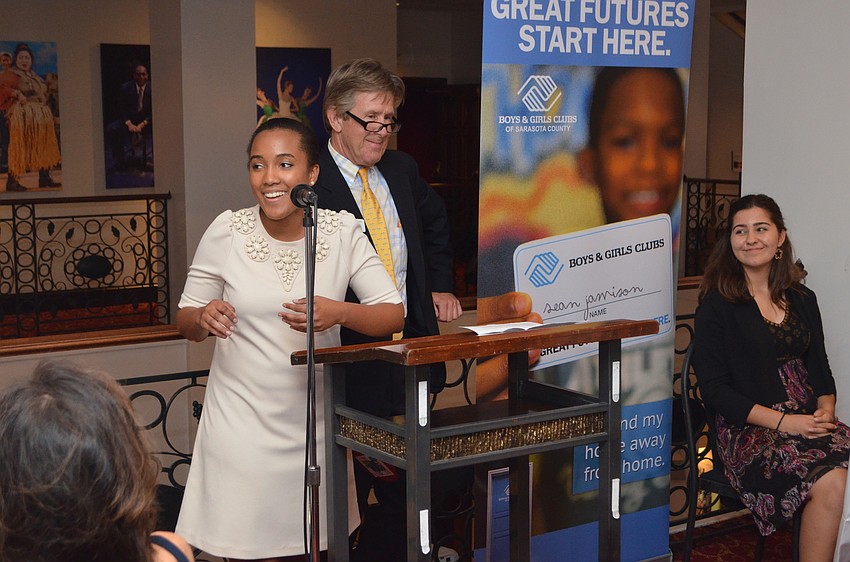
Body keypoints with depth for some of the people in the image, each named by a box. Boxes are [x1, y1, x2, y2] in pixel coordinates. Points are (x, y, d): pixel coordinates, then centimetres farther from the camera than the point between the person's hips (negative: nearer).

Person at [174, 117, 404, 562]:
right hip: (242, 421, -1)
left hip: (315, 420, 1)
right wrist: (203, 317, -21)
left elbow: (394, 315, -6)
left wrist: (341, 313, -26)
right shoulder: (227, 232, -7)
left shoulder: (342, 232, -6)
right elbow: (185, 322, 2)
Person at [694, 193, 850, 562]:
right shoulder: (717, 305, 0)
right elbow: (714, 390, -5)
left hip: (807, 419, 5)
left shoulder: (802, 299, 17)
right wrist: (782, 421, -13)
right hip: (748, 430, -5)